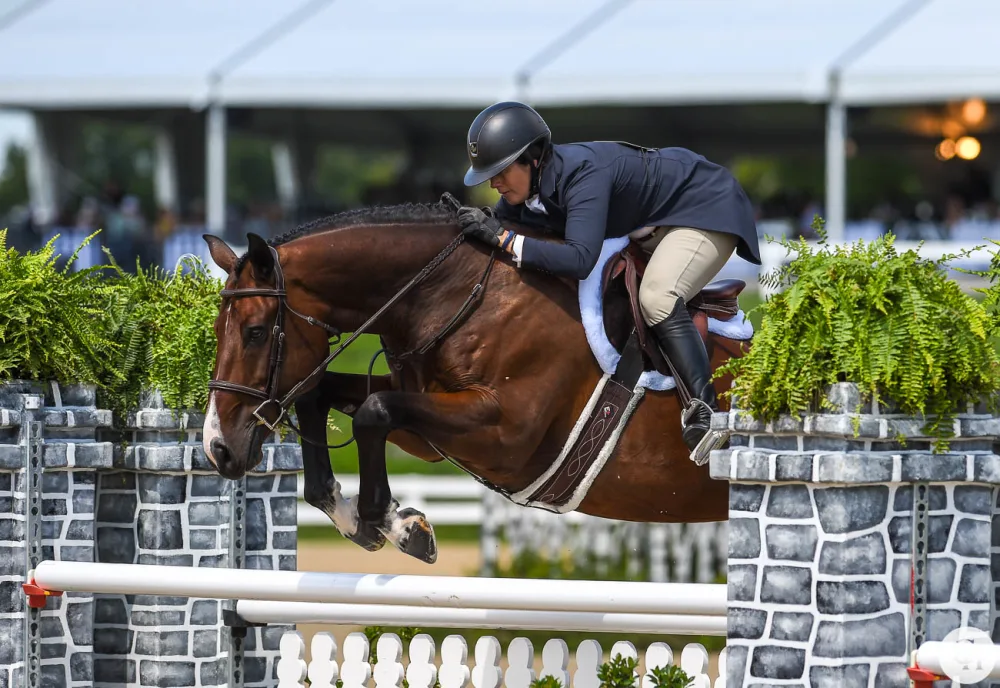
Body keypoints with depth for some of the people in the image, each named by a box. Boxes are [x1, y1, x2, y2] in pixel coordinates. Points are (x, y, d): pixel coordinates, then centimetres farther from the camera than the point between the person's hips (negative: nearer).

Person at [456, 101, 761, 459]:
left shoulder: (583, 173, -37)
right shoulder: (525, 182, -11)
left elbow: (579, 259, -47)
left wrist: (503, 238, -45)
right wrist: (477, 223, -18)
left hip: (709, 205, -10)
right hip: (653, 223, 10)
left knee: (657, 298, -28)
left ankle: (704, 409, -29)